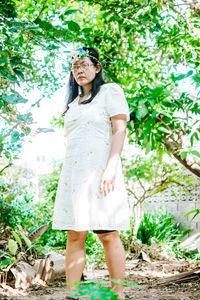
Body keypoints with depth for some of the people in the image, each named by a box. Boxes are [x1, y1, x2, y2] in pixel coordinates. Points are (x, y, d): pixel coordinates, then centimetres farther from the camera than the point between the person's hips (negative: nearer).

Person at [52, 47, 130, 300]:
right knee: (74, 235, 0)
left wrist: (111, 167, -16)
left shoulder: (110, 91, 7)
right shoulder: (73, 103, 25)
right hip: (73, 172, 6)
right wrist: (66, 177, 15)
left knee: (108, 234, -7)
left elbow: (120, 130, -4)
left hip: (100, 168, -6)